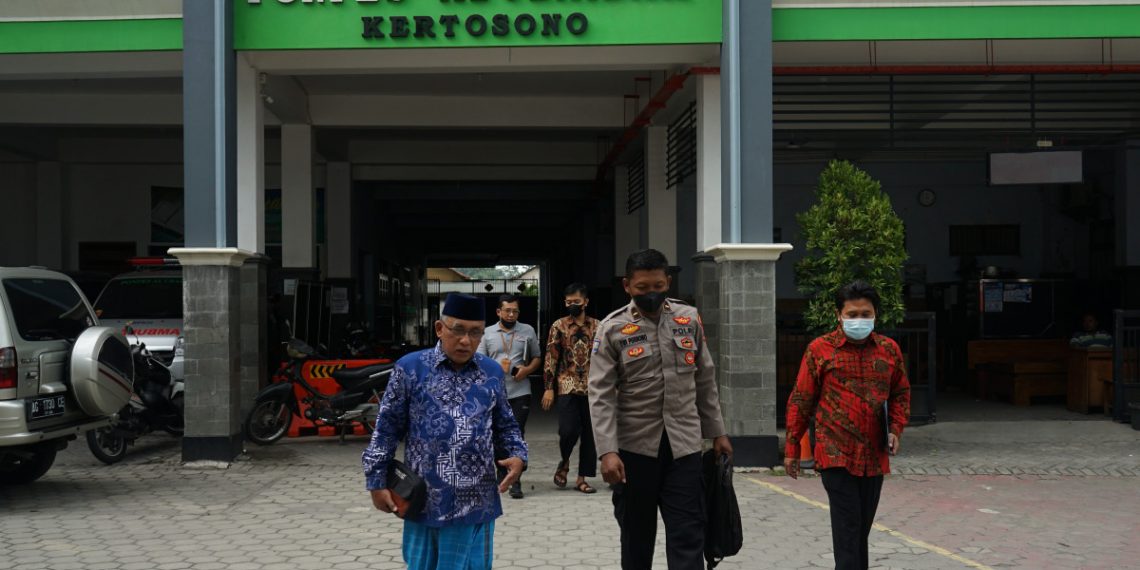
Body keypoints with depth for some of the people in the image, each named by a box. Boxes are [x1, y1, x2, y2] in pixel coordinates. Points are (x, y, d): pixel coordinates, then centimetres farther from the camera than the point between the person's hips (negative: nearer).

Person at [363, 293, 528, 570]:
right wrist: (377, 481, 0)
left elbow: (505, 425, 17)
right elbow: (387, 429, 2)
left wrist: (517, 456, -2)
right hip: (423, 501, -1)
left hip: (475, 503, 1)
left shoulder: (492, 372, 6)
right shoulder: (410, 368, -2)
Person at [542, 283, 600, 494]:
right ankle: (564, 463, 18)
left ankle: (582, 478, 13)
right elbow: (551, 358, 0)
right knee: (568, 431, -12)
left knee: (590, 434, 3)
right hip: (568, 387, -2)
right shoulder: (559, 326, 1)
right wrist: (549, 388, -5)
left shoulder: (597, 326, 7)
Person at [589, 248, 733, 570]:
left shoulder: (689, 319, 5)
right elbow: (601, 395, -10)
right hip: (634, 446, -2)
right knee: (636, 534, 12)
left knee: (688, 535, -1)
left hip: (683, 444, 2)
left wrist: (716, 431, 11)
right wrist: (607, 451, -20)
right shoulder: (612, 328, -6)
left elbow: (705, 380, 13)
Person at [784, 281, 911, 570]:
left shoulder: (890, 349, 7)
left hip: (875, 456, 4)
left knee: (862, 527, 15)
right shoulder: (820, 349, -4)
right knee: (848, 528, -7)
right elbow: (801, 401, 1)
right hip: (836, 455, -4)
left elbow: (901, 393, 19)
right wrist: (792, 448, 1)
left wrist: (896, 429, 3)